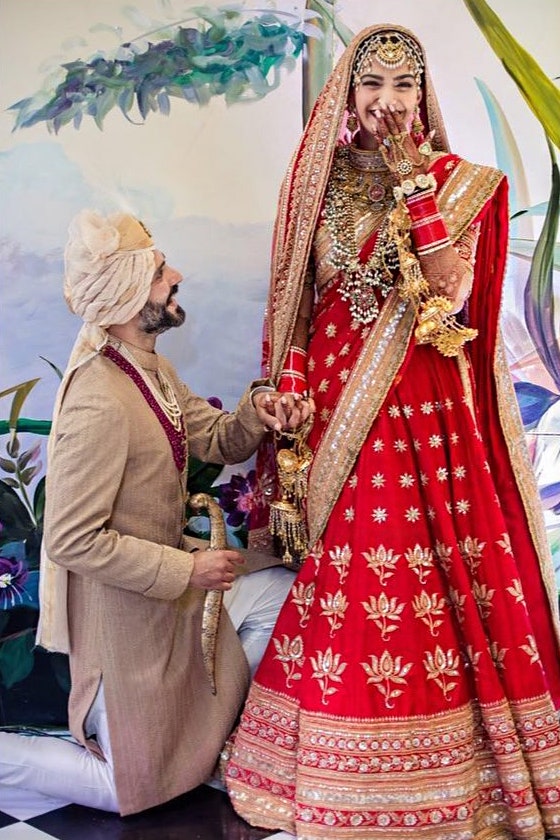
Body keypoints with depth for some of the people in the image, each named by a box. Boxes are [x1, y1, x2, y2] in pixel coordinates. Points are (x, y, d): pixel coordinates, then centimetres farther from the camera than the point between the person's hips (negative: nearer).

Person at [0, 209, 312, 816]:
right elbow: (71, 541, -28)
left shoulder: (152, 369, 0)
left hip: (167, 572, 8)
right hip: (124, 606, -8)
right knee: (134, 785, 6)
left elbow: (220, 442, 7)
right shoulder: (100, 404, -30)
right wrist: (186, 570, -23)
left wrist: (255, 412, -15)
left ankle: (216, 723, 24)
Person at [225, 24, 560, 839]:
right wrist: (292, 397, 0)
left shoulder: (460, 182, 3)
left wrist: (414, 187, -12)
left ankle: (446, 764, 19)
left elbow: (450, 291, -11)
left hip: (428, 404, -2)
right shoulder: (324, 183, 10)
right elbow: (301, 299, 8)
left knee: (435, 565, 0)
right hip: (339, 398, 2)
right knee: (345, 578, 5)